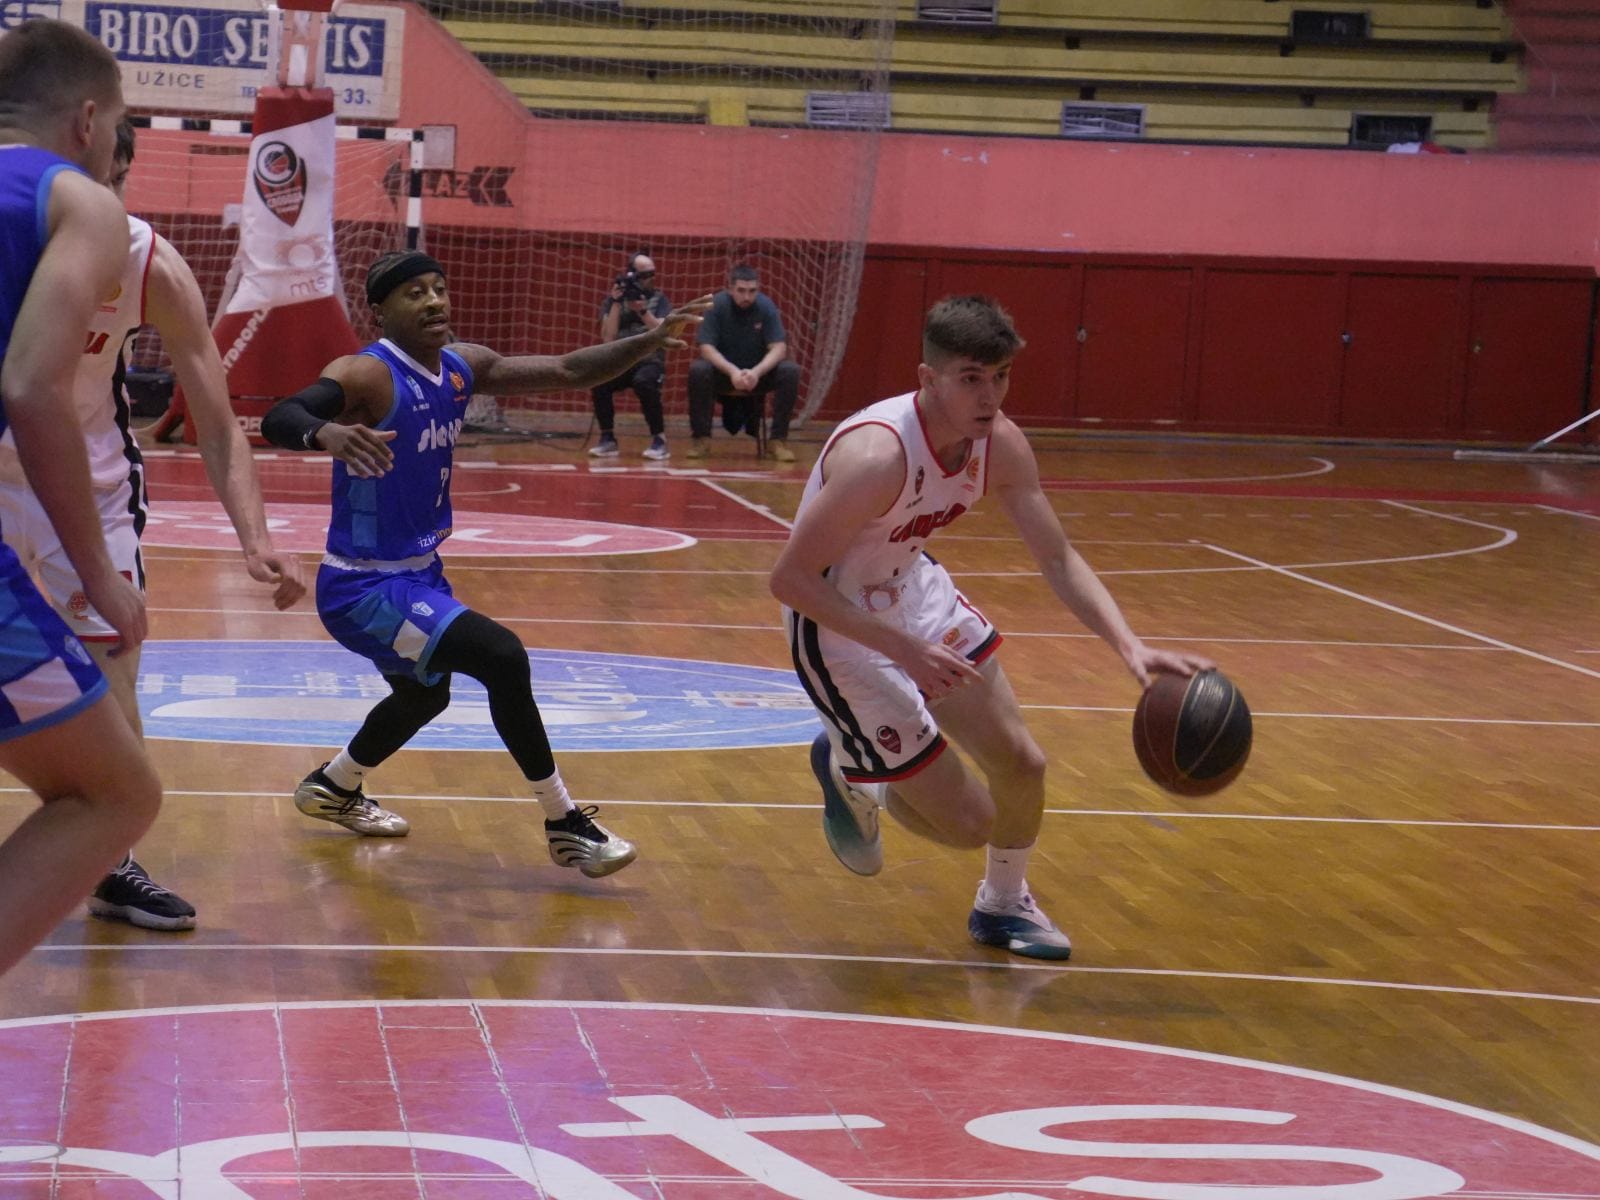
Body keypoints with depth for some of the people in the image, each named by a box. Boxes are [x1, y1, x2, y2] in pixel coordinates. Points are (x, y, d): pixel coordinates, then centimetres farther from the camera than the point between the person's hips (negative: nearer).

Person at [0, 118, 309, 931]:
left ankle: (112, 869, 14)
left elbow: (217, 424, -17)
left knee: (111, 662, 0)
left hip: (89, 481, 2)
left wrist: (254, 537, -29)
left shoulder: (152, 269, -20)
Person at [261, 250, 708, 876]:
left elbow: (568, 371, 4)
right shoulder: (365, 375, -23)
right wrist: (326, 432, -63)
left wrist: (650, 341, -10)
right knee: (502, 657, -24)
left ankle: (331, 787, 56)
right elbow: (278, 418, -41)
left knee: (424, 695, 31)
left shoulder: (462, 367, 0)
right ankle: (564, 825, -14)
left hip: (418, 573, 10)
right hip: (363, 587, -10)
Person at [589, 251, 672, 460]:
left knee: (644, 382, -37)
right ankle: (608, 438, -15)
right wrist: (617, 303, -11)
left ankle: (659, 440, -22)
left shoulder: (659, 299, 6)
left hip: (649, 362, -2)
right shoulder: (612, 301, 6)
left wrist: (642, 310, -22)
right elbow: (608, 338, -6)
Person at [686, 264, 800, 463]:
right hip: (723, 370, -1)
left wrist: (757, 372, -35)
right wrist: (732, 371, -37)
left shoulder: (766, 307, -11)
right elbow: (706, 348, -19)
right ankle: (701, 437, -18)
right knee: (698, 370, -33)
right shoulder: (716, 305, -14)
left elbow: (779, 347, -16)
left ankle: (779, 440, -15)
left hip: (758, 373, 1)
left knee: (790, 371, -26)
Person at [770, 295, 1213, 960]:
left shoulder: (999, 444, -11)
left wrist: (1130, 646, -19)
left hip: (914, 592, 7)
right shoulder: (877, 456, -34)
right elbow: (789, 579, -30)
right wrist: (904, 650, -34)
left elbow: (1058, 558, -4)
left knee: (1021, 764, 7)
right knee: (968, 821, -4)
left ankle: (1003, 905, 36)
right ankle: (846, 769, 25)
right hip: (839, 626, -7)